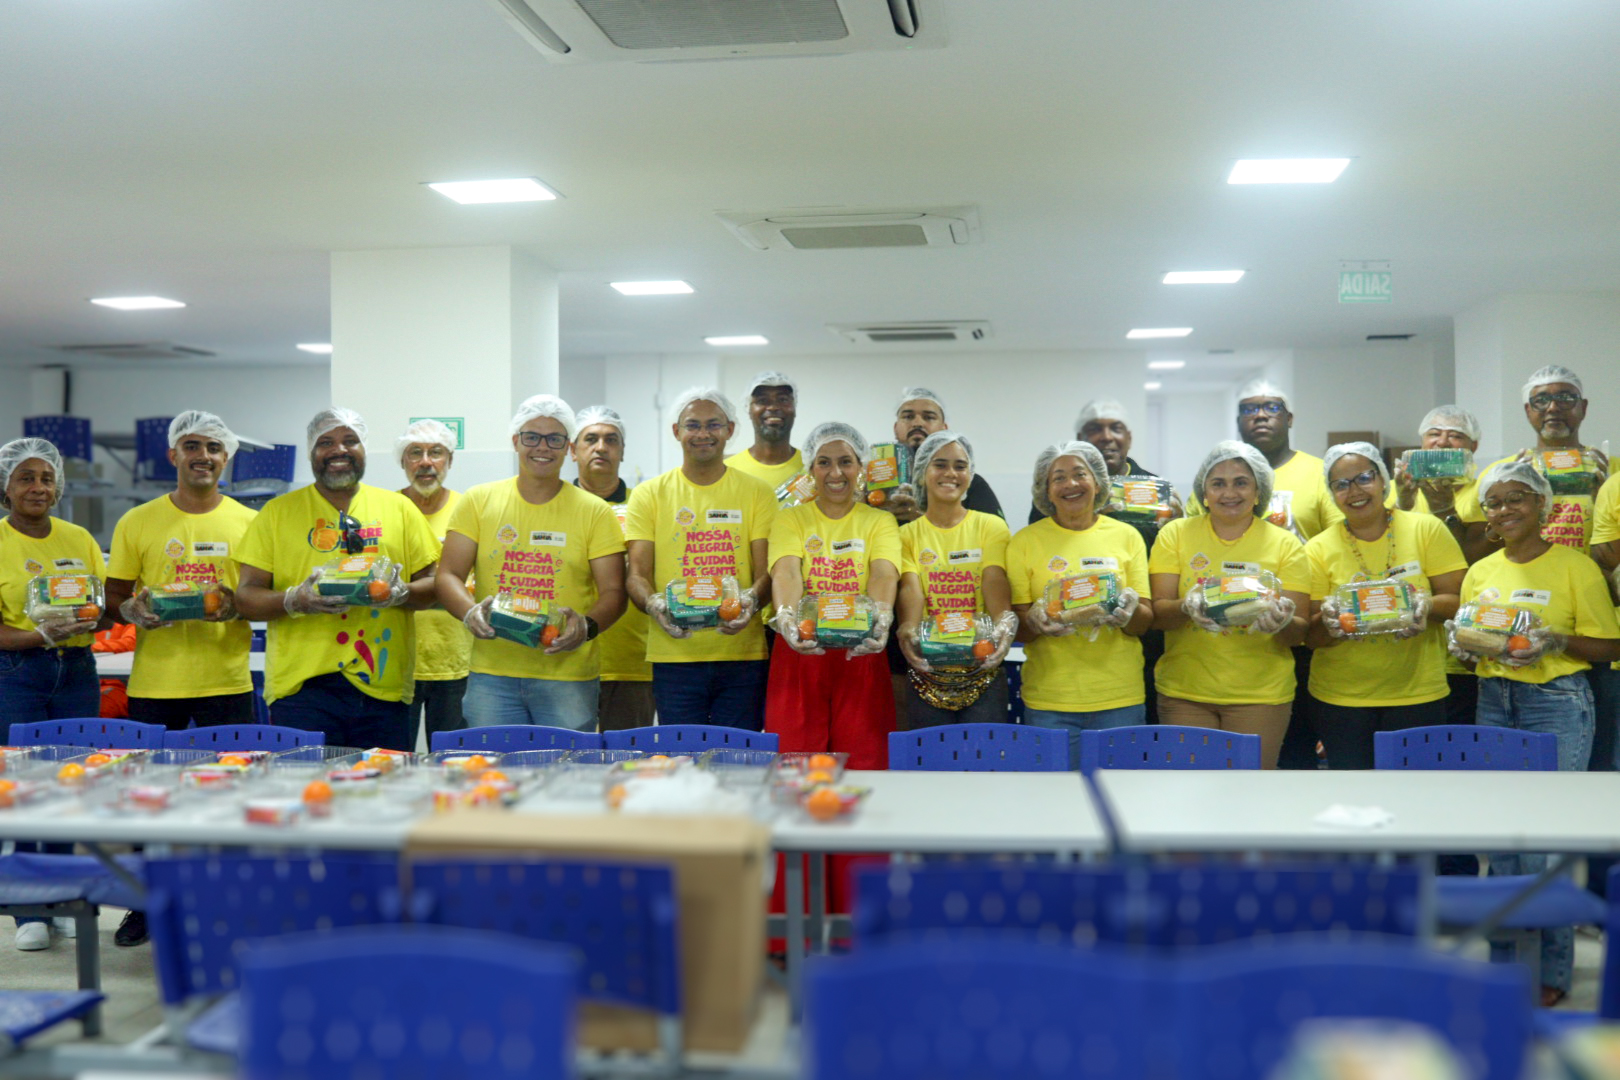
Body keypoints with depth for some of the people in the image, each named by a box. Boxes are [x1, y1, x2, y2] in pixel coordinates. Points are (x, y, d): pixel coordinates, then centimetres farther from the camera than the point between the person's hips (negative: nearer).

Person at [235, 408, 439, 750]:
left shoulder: (398, 507, 13)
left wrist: (401, 593, -10)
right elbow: (246, 596, 5)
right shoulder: (278, 512, 9)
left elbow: (433, 583, 12)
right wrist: (295, 601, -15)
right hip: (302, 684, -1)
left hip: (382, 685, 2)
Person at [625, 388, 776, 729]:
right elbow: (637, 574, 4)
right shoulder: (649, 495, 9)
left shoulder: (757, 493, 9)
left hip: (743, 653, 0)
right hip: (674, 654, 0)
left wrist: (751, 599, -19)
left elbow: (767, 570, 4)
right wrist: (653, 604, -18)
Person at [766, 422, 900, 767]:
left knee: (863, 762, -1)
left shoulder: (879, 521, 10)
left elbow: (884, 575, -9)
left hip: (860, 656, 0)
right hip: (799, 654, 0)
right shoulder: (790, 519, 10)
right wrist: (786, 618, -31)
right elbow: (786, 573, -9)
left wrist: (880, 618, -31)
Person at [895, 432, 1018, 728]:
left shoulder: (991, 527, 8)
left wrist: (1003, 628, -27)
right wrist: (908, 633, -27)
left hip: (983, 673, 0)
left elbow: (996, 586, -6)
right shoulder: (907, 535, 8)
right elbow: (910, 590, -7)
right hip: (927, 676, 0)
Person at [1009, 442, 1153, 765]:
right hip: (1049, 701, -1)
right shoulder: (1026, 541, 4)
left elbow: (1144, 624, 7)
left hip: (1120, 699, 1)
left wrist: (1129, 611, -16)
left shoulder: (1127, 537, 8)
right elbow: (1014, 626, 2)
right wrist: (1035, 621, -20)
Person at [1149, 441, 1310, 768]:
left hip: (1261, 695, 0)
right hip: (1184, 692, 0)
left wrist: (1283, 622, -22)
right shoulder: (1176, 534, 3)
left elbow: (1299, 633, 1)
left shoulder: (1285, 544, 3)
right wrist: (1186, 608, -24)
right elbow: (1158, 614, -2)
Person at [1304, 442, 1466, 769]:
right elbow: (1310, 635, 1)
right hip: (1341, 697, 1)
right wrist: (1328, 619, -22)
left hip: (1418, 693, 0)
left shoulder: (1426, 529, 1)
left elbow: (1457, 600, -1)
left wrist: (1427, 605, -22)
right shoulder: (1319, 549, 1)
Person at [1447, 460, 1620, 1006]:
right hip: (1494, 702, 5)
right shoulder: (1480, 573, 10)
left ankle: (1552, 967, 8)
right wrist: (1464, 646, -3)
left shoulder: (1575, 567, -5)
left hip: (1556, 703, -5)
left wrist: (1556, 642, -21)